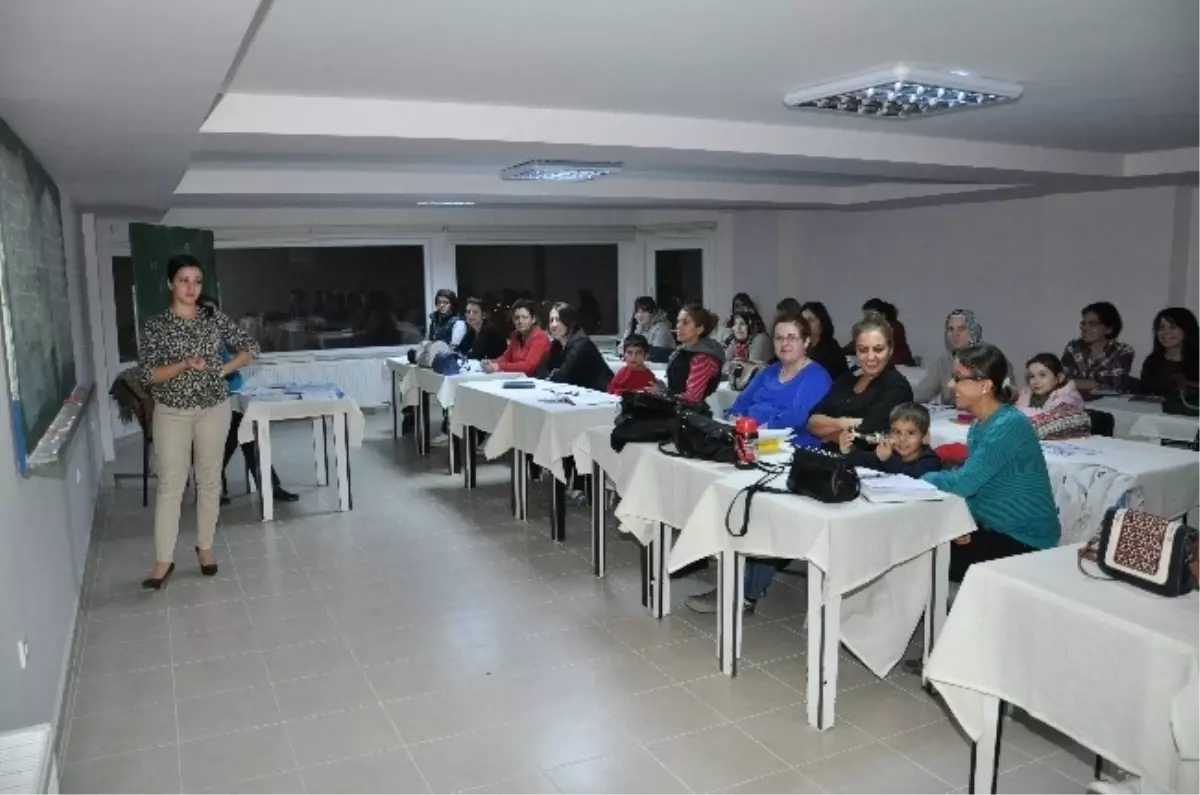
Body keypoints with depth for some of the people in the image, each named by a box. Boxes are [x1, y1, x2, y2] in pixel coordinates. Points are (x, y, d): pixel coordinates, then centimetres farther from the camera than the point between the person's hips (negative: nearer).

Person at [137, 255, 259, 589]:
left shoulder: (216, 320, 1)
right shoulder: (155, 326, -5)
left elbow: (250, 348, 4)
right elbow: (148, 374, -11)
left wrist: (221, 370, -7)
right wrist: (185, 365, -25)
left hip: (213, 410, 2)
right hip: (171, 413, -2)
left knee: (209, 480, 9)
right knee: (170, 485, 0)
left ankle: (205, 547, 24)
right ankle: (163, 560, 7)